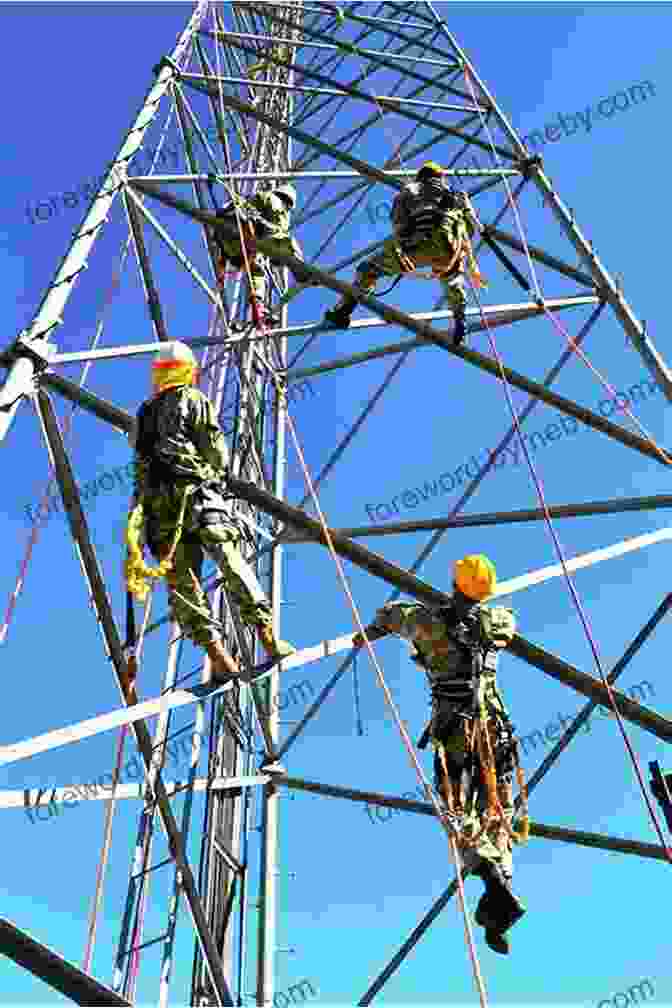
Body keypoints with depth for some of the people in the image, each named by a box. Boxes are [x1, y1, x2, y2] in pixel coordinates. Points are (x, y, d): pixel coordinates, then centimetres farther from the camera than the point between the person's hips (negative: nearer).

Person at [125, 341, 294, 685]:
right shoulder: (194, 399, 9)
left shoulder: (144, 413, 25)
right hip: (197, 492, -4)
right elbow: (216, 448, 0)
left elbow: (141, 465, 22)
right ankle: (268, 636, -17)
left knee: (181, 580, -1)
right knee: (233, 565, -9)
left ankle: (215, 651, -12)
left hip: (157, 500, 4)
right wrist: (219, 473, 20)